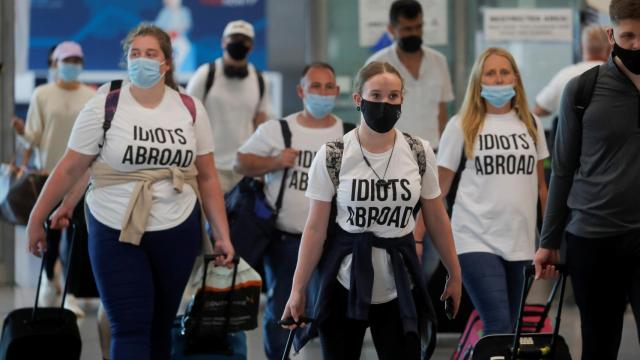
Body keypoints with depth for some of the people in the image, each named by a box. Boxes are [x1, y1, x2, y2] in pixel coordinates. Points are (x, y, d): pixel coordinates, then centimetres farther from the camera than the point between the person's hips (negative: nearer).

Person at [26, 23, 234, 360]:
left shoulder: (191, 109, 3)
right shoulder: (103, 108, -6)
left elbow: (207, 177, 8)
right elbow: (69, 169, -2)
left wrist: (222, 235, 5)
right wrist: (36, 219, 0)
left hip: (178, 232, 3)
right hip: (116, 234, -3)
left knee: (161, 325, 9)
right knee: (130, 329, -8)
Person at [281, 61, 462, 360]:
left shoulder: (419, 153, -2)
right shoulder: (332, 156, -7)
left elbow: (436, 219, 8)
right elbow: (315, 228, -4)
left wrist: (454, 274, 11)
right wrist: (298, 288, -4)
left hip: (399, 288, 1)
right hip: (345, 284, -1)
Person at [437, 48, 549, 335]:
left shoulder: (530, 125, 11)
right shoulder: (462, 127, 1)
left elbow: (540, 185, 17)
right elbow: (437, 189, 2)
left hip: (519, 241, 4)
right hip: (475, 241, -4)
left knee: (510, 328, 7)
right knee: (498, 328, -16)